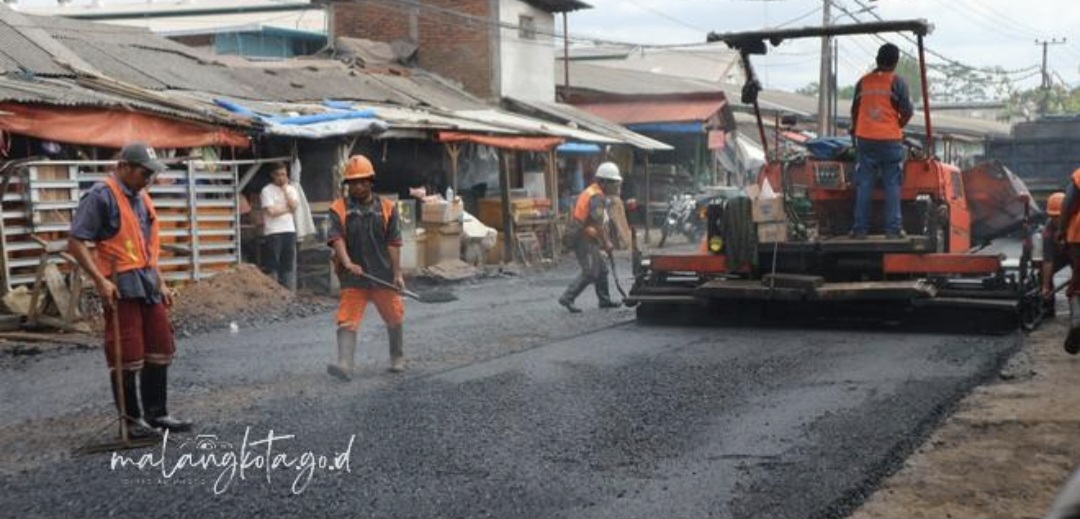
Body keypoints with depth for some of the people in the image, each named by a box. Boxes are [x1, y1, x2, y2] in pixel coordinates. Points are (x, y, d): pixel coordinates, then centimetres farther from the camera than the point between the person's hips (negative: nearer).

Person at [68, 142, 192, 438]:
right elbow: (76, 242, -15)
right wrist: (100, 280, -22)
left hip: (148, 284, 8)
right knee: (128, 355, -3)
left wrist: (160, 282, 18)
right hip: (121, 286, -8)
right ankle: (131, 419, 8)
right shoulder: (101, 196, -11)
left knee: (160, 349, 12)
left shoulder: (142, 198, 14)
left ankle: (156, 413, 22)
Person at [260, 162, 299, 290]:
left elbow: (294, 206, -4)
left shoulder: (291, 189, 12)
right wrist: (288, 209, -2)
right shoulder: (267, 191, -3)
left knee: (288, 264, 8)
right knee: (272, 266, -5)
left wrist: (285, 189, -3)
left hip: (289, 231, 5)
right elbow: (271, 211, -13)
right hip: (272, 233, -5)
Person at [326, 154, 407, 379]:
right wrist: (347, 263, -27)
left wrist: (397, 273, -4)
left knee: (394, 318, 14)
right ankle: (345, 364, -18)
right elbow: (336, 238, -11)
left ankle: (398, 358, 34)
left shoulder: (386, 208, 2)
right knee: (347, 320, -11)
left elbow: (393, 243, 1)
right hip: (353, 276, -1)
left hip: (383, 274, 1)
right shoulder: (339, 209, 0)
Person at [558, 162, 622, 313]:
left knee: (601, 269, 16)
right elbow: (599, 223, -20)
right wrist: (606, 243, -13)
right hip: (585, 239, -11)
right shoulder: (597, 196, -16)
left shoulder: (591, 192, 17)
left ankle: (604, 300, 25)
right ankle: (567, 298, -13)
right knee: (590, 272, -12)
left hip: (586, 239, 11)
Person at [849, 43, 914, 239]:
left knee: (864, 185, 5)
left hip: (865, 140, 3)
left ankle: (860, 228, 4)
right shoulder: (897, 82, -3)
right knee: (892, 186, 3)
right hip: (890, 140, -3)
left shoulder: (863, 82, 7)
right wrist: (899, 126, 13)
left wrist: (856, 130, 28)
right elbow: (907, 111, -6)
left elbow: (854, 110, 13)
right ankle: (893, 228, 1)